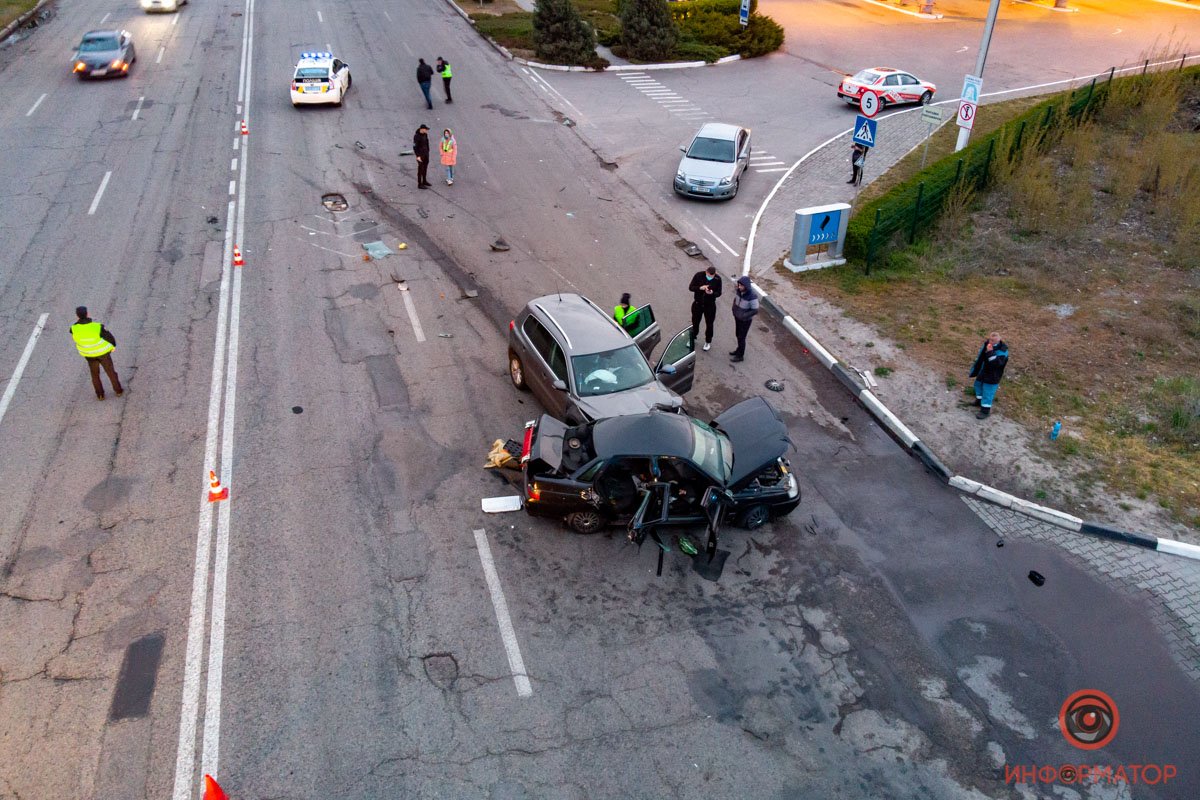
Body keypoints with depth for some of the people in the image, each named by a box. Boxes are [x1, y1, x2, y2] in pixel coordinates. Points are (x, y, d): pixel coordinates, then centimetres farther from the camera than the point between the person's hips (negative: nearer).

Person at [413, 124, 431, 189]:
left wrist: (428, 151, 18)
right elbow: (415, 147, -21)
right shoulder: (416, 136, -23)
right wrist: (417, 156, -23)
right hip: (420, 154, -8)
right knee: (420, 169, -2)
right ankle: (420, 184, 7)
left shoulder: (425, 134, 0)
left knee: (425, 167, 18)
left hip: (426, 153, 8)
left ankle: (424, 181, 34)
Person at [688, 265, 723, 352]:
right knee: (695, 322, 17)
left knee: (709, 324, 13)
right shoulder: (698, 275, -18)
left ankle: (708, 342, 34)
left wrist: (712, 293, -32)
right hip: (697, 303, 1)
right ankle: (693, 338, 41)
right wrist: (700, 288, -31)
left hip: (710, 305, -1)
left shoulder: (718, 279, -17)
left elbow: (719, 293, -9)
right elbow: (690, 287, -13)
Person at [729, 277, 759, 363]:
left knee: (741, 337, 5)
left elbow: (755, 310, -22)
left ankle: (740, 356, 21)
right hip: (737, 317, 6)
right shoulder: (739, 291, -10)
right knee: (738, 335, 21)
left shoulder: (752, 296, -29)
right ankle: (739, 350, 42)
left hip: (745, 320, -6)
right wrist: (734, 309, 1)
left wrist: (743, 316, -24)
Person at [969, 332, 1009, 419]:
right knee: (978, 384, 26)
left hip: (992, 376, -8)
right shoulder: (987, 343, -5)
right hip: (983, 371, 8)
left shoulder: (1002, 350, -27)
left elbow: (996, 363, -37)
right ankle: (980, 400, 50)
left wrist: (990, 352, -43)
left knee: (988, 392, -3)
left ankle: (985, 410, 6)